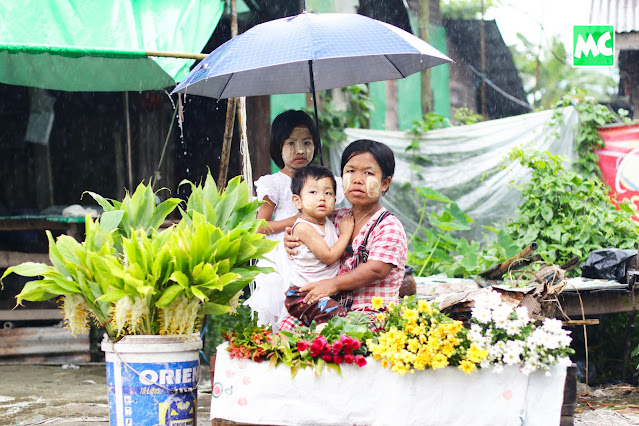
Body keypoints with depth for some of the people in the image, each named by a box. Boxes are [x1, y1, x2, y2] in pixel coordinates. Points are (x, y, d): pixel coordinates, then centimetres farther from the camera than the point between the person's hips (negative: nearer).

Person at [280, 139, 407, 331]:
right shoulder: (337, 218, 14)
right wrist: (291, 239, 9)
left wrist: (334, 284, -20)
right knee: (288, 325, -19)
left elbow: (377, 269, -16)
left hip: (373, 313, -6)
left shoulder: (389, 226, -4)